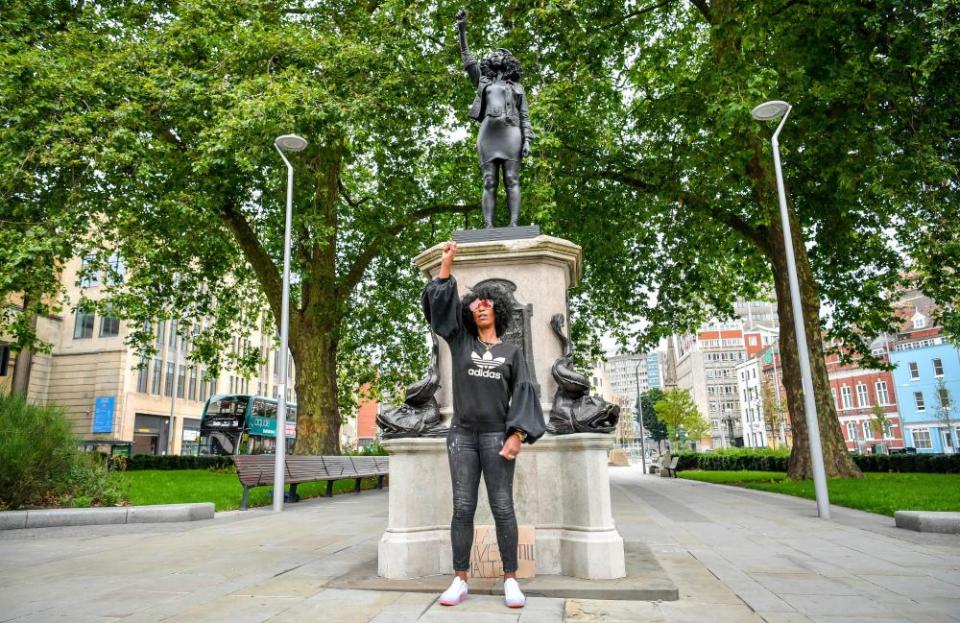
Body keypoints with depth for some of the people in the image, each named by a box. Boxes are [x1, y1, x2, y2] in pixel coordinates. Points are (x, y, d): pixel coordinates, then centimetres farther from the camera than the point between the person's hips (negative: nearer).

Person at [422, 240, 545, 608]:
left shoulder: (511, 351, 8)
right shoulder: (460, 342, 11)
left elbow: (523, 393, 1)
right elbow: (440, 301, 5)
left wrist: (517, 435, -11)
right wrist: (447, 262, 2)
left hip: (496, 435, -1)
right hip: (462, 435, 1)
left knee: (502, 508, -1)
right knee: (463, 508, 1)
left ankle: (510, 579, 8)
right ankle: (460, 580, 7)